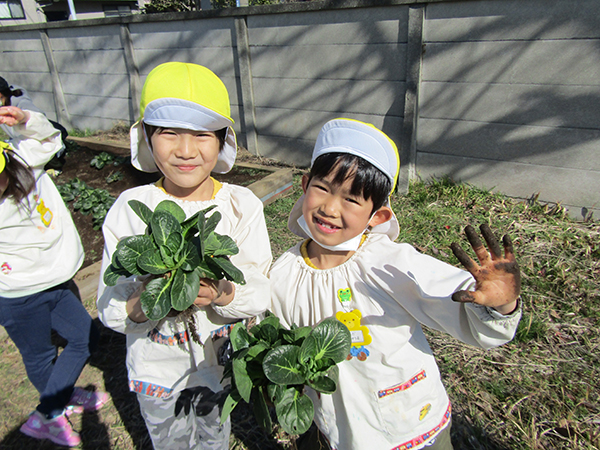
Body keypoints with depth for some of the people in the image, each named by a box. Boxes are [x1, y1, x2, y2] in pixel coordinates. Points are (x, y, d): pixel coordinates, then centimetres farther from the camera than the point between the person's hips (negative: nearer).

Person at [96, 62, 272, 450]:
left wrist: (224, 294, -36)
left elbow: (264, 292, -16)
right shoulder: (130, 209, -16)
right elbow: (108, 308, -14)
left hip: (224, 362, 1)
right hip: (157, 370, 0)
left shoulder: (243, 205, -15)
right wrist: (140, 305, -36)